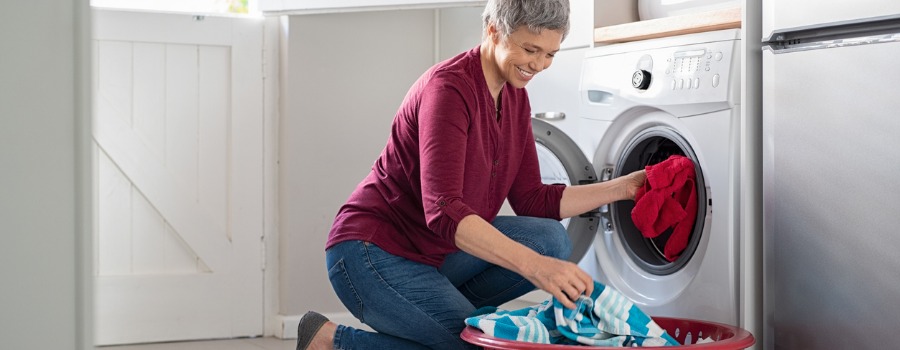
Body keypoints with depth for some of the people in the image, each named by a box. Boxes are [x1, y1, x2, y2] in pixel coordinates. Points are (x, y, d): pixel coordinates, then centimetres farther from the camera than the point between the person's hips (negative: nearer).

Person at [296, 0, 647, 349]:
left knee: (551, 239, -8)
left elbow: (531, 201, 7)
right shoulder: (448, 87, -22)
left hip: (436, 252, 8)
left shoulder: (515, 97, 4)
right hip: (372, 250, -8)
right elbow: (443, 209, -33)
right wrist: (535, 266, -42)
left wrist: (620, 188, -2)